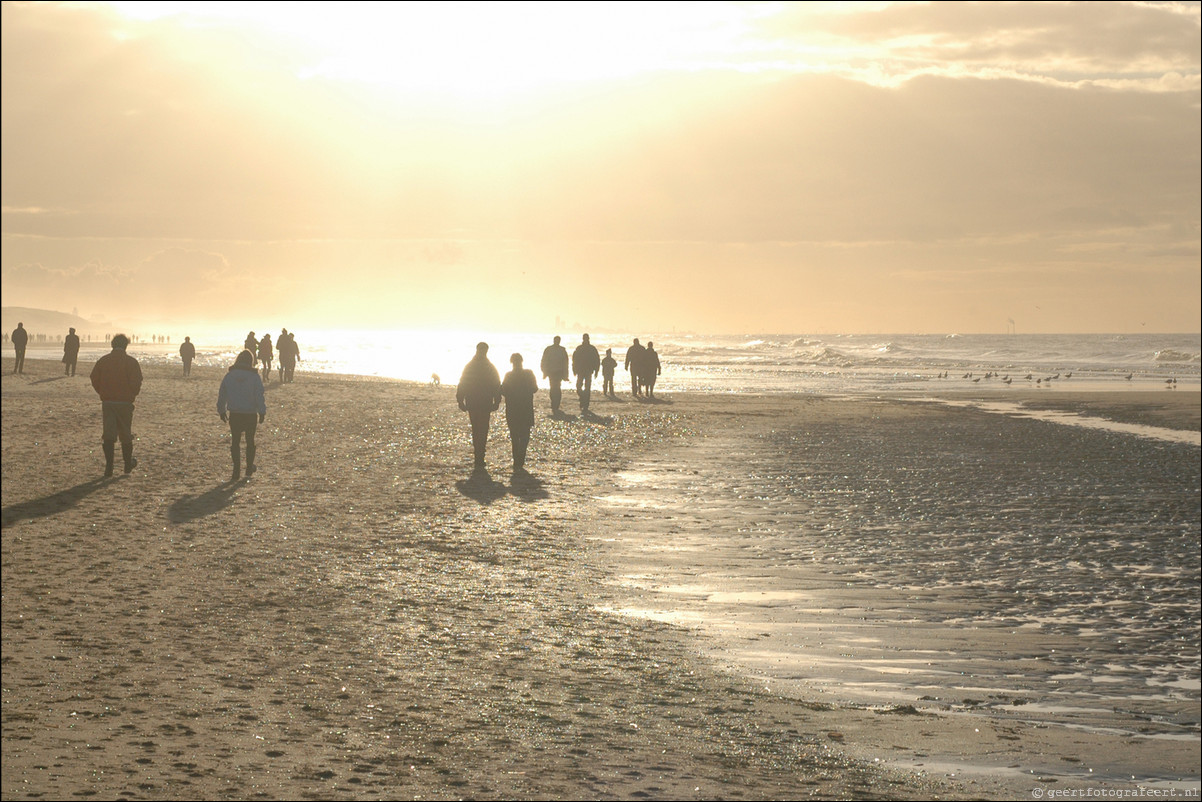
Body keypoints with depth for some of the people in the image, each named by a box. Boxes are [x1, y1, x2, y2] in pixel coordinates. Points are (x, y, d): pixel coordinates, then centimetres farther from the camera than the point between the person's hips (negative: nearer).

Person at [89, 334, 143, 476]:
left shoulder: (102, 361, 3)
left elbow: (94, 379, 2)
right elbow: (137, 382, -11)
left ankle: (109, 466, -7)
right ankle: (128, 464, 24)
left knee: (108, 435, 2)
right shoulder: (131, 362, -5)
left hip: (107, 402, 2)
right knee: (126, 434, 12)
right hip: (125, 403, -2)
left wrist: (103, 394, 13)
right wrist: (131, 395, 7)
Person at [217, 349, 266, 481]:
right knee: (250, 441, 15)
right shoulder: (254, 377, -9)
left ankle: (236, 472, -1)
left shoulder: (229, 376, -2)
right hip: (250, 414, -1)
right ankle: (249, 470, 22)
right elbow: (259, 396, -10)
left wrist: (222, 411, 16)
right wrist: (262, 412, -2)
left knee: (235, 442, 7)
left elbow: (222, 395, 4)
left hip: (234, 414, 1)